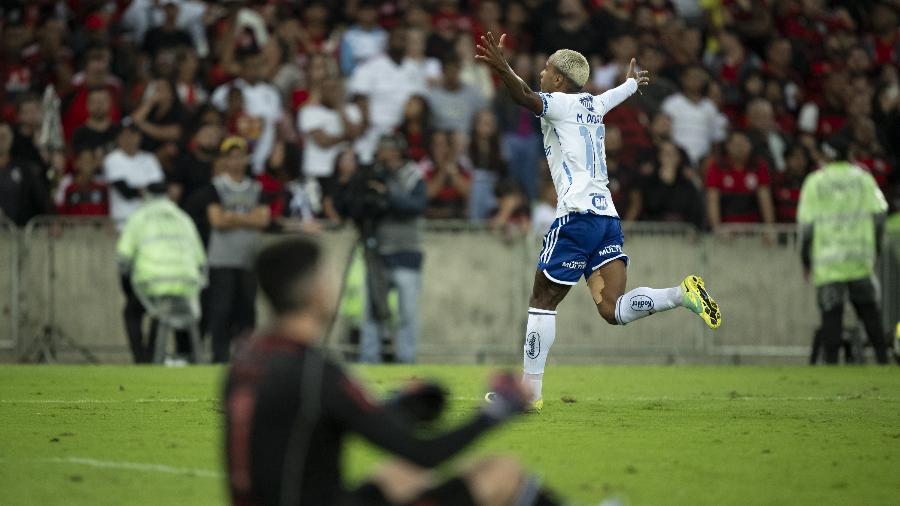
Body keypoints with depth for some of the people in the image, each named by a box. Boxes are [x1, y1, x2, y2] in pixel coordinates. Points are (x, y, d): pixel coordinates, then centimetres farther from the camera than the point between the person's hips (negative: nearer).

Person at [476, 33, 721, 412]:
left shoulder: (559, 104, 0)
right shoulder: (593, 105, 22)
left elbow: (526, 98, -23)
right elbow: (620, 92, 47)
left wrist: (501, 69, -39)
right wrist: (632, 82, 69)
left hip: (578, 214, -7)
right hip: (608, 214, 7)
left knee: (542, 302, 1)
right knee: (612, 310, -2)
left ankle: (530, 391, 1)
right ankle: (682, 294, -20)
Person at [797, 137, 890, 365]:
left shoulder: (815, 181, -1)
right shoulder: (863, 178, 6)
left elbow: (807, 225, -3)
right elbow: (878, 215, 3)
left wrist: (806, 260, 6)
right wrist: (875, 248, 15)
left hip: (827, 260, -2)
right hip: (860, 257, 2)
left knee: (831, 312, -2)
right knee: (868, 307, 11)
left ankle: (831, 360, -7)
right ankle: (882, 356, 7)